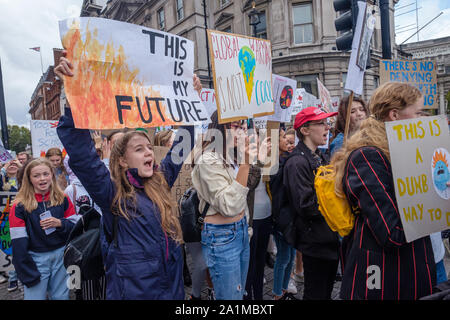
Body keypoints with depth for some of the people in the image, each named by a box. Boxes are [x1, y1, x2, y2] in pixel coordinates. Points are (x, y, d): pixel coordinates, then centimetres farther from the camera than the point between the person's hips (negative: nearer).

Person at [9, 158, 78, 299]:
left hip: (61, 255, 2)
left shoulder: (63, 199, 1)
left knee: (61, 296, 13)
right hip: (36, 259, -2)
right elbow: (18, 243, -8)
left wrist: (60, 223, -17)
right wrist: (28, 274, -10)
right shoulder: (20, 206, -7)